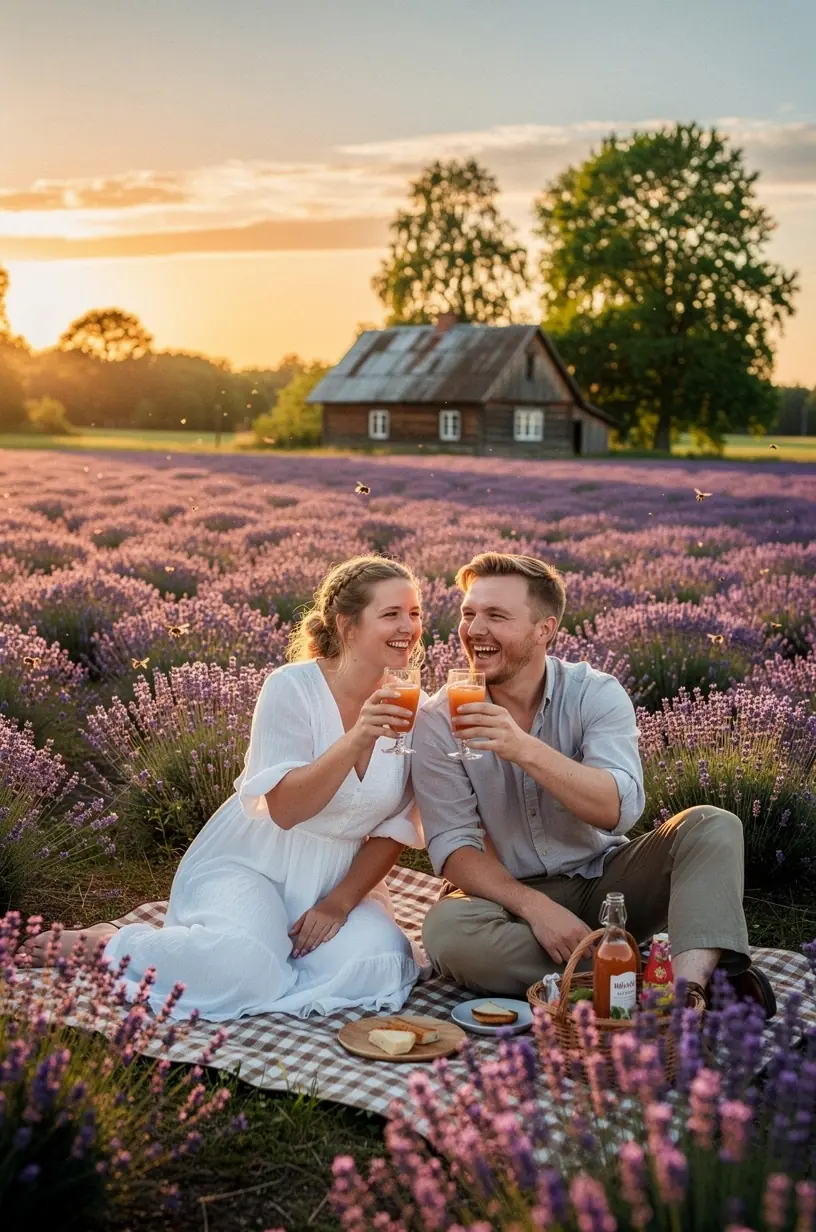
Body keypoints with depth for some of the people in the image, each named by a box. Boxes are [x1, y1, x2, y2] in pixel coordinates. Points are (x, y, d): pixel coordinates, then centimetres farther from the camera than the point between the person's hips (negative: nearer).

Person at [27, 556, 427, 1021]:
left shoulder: (412, 709, -3)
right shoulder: (292, 688, -15)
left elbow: (396, 829, 2)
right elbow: (283, 808, -22)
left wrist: (342, 901, -11)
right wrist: (356, 740, -34)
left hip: (343, 878, 4)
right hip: (251, 864, -4)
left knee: (376, 972, -26)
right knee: (244, 969, -33)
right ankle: (103, 945, -5)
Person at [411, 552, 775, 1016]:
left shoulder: (595, 694, -9)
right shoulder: (440, 720, -8)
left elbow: (619, 809, -24)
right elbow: (453, 846, -12)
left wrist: (526, 750, -39)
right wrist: (535, 907, -28)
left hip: (605, 879, 1)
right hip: (513, 893, -1)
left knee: (712, 826, -19)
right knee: (448, 933, -33)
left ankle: (690, 985, -43)